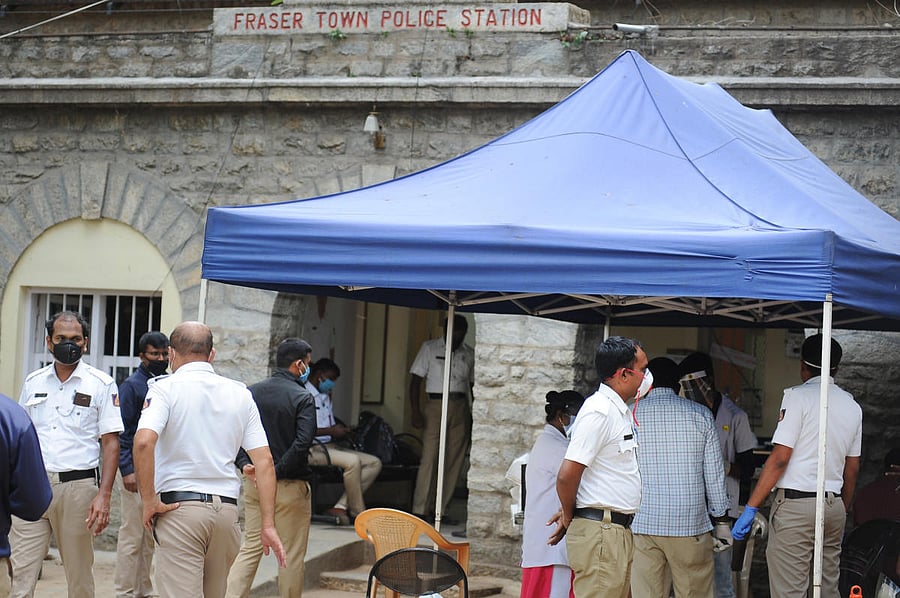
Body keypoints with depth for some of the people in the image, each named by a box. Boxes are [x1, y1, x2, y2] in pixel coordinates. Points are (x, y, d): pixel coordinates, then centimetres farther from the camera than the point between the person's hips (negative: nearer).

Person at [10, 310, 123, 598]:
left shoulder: (101, 384, 1)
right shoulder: (33, 382, 12)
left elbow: (110, 443, -1)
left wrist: (104, 495, -11)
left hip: (78, 486, -3)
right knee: (20, 572, -4)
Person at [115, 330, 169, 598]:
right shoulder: (131, 385, -5)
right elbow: (122, 432, -9)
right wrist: (127, 470, -17)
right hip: (138, 471, -6)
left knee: (151, 537, 11)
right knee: (132, 536, -6)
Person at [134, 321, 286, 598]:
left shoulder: (165, 388, -2)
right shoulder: (240, 394, 11)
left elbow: (143, 442, -20)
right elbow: (264, 462, 5)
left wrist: (148, 501, -12)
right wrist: (267, 524, 5)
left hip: (179, 506, -5)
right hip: (227, 507, 5)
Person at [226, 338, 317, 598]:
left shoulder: (251, 393, 6)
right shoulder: (302, 398, -11)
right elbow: (302, 443, -21)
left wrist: (244, 464, -5)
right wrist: (278, 471, -14)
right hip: (290, 486, -5)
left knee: (250, 548, 10)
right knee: (292, 555, 6)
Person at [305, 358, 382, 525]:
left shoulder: (326, 397, 25)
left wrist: (340, 431, 6)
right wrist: (331, 431, -16)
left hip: (330, 446, 10)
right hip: (313, 449, -10)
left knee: (374, 463, -7)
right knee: (353, 461, -32)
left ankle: (341, 507, -17)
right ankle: (358, 512, -19)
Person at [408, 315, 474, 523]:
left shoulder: (469, 354, 12)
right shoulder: (430, 348, 3)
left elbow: (473, 385, 17)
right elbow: (415, 380, 1)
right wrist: (415, 411, -8)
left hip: (460, 409, 4)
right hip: (435, 406, -4)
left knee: (454, 461, 0)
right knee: (430, 458, -11)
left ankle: (440, 509, 6)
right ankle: (420, 509, -8)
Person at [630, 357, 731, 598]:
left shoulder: (631, 416, 3)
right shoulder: (701, 415, 3)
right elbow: (714, 473, 5)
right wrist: (722, 521, 14)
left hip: (642, 523, 0)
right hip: (690, 524, 0)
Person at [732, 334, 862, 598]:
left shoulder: (798, 396, -7)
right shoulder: (852, 406, 13)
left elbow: (779, 459, -13)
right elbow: (852, 470, 16)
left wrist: (751, 508, -11)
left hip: (795, 503, -7)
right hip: (833, 505, 7)